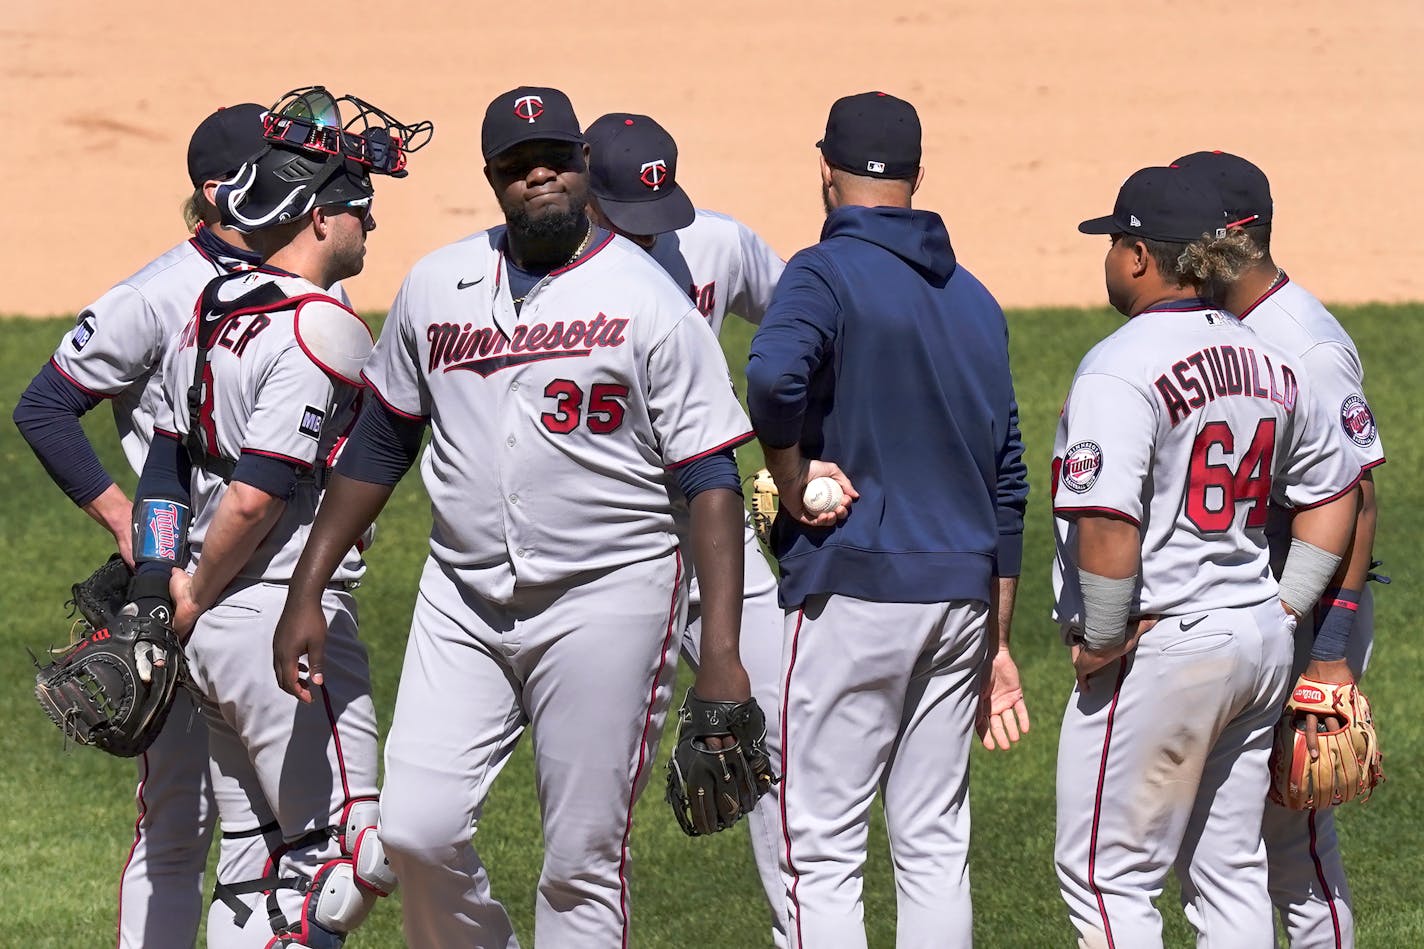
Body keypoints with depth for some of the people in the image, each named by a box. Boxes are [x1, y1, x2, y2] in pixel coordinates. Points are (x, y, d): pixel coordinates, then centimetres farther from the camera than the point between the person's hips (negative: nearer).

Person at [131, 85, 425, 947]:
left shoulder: (209, 316, 13)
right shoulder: (321, 329, -14)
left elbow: (164, 472, 12)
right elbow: (256, 495, -19)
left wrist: (161, 587, 8)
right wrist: (196, 598, -6)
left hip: (216, 626, 9)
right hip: (287, 619, -9)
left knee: (254, 869, 11)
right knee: (346, 857, -6)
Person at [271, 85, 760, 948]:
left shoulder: (649, 301, -5)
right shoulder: (437, 287, 8)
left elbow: (712, 482, -8)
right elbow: (380, 446, 17)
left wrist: (722, 653, -17)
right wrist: (307, 593, 12)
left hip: (607, 599, -4)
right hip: (462, 601, 4)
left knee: (582, 861, -2)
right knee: (416, 830, -5)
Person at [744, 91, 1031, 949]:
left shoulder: (828, 273, -6)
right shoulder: (975, 298, 14)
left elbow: (776, 373, -29)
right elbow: (1007, 483, 16)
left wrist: (793, 482, -11)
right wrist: (997, 644, 20)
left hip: (853, 588, -6)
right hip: (961, 592, 6)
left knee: (824, 850, -3)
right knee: (936, 846, 10)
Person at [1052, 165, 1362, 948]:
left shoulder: (1119, 369, -16)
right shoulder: (1270, 363, 9)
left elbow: (1109, 525, -26)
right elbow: (1333, 491, 18)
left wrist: (1102, 642, -15)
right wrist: (1285, 610, 16)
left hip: (1160, 650, -8)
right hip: (1257, 648, 8)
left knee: (1107, 876, -1)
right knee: (1229, 873, 13)